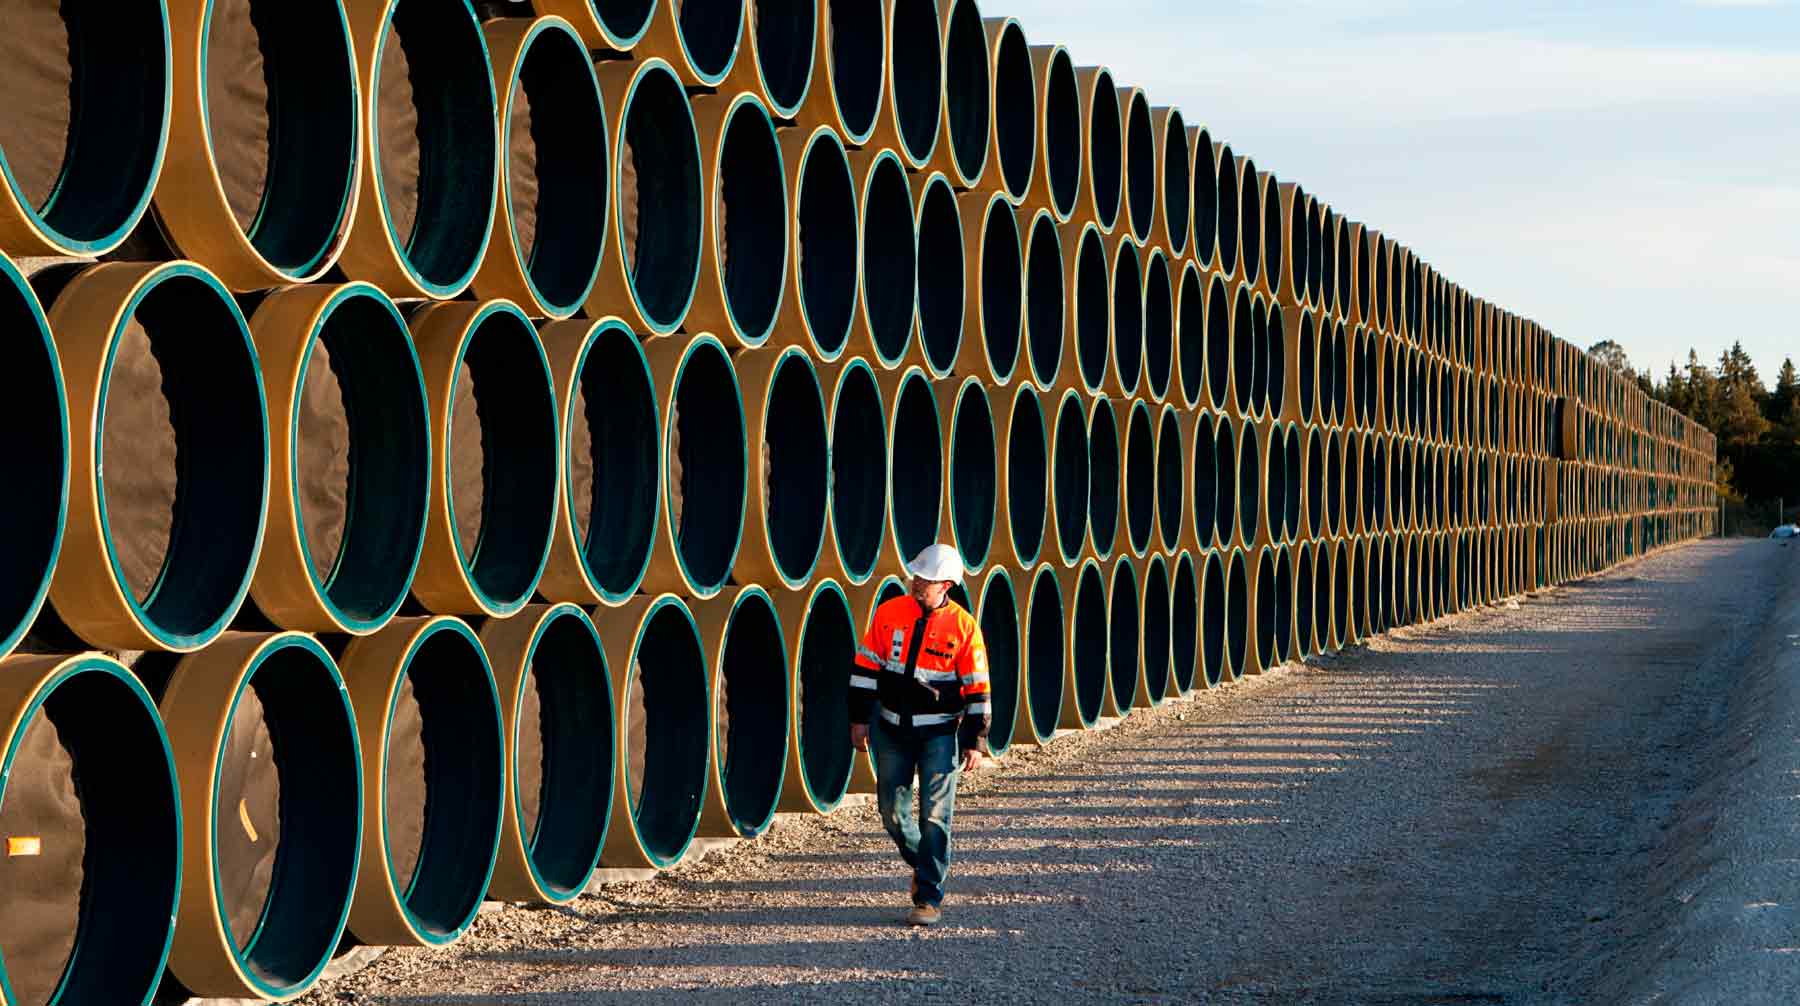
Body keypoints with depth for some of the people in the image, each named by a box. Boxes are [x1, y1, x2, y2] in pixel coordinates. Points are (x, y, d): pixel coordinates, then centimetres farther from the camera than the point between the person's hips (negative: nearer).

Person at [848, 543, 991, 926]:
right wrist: (859, 719, 2)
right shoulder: (889, 614, -2)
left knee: (935, 817, -6)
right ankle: (924, 865, 33)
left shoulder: (963, 626, -8)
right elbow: (866, 666, 5)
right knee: (893, 813, 6)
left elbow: (977, 689, -5)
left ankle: (929, 898, 1)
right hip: (893, 730, 3)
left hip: (939, 733, -3)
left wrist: (974, 743, -7)